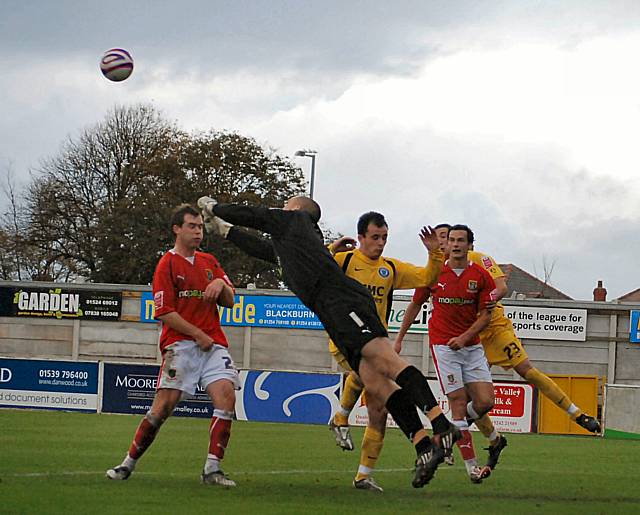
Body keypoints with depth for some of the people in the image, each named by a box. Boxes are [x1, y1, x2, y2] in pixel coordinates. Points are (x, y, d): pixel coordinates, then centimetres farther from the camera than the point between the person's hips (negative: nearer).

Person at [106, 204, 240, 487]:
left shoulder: (209, 262, 18)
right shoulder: (167, 264, -1)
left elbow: (230, 301, 17)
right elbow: (165, 312, -8)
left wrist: (221, 285, -5)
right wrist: (198, 335, -11)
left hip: (213, 344, 5)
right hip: (180, 344, -5)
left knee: (226, 396, -15)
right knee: (163, 406, -11)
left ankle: (213, 468, -14)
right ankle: (129, 463, 3)